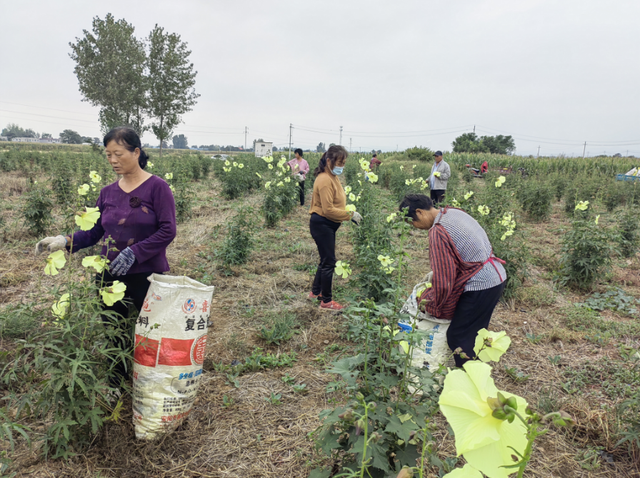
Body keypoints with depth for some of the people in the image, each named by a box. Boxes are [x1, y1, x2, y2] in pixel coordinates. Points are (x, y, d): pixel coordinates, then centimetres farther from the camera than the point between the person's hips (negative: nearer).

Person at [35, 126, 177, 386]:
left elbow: (167, 230, -14)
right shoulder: (108, 192, 8)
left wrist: (134, 252, -22)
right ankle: (116, 388, 30)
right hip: (111, 278, 5)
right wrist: (65, 241, -8)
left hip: (147, 277, -4)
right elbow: (93, 231, 9)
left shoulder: (157, 187, -8)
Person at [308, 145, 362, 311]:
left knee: (326, 260, 20)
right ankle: (326, 302, 11)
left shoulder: (332, 177, 10)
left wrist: (349, 214, 2)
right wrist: (350, 215, -20)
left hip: (328, 225, 10)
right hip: (322, 224, -10)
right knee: (329, 262, -1)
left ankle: (315, 292, 36)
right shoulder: (325, 180, -21)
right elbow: (328, 210, -24)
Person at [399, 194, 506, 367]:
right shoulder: (454, 212, 8)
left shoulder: (438, 232, -20)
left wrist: (431, 304, -2)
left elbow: (443, 279, -18)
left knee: (458, 337, 3)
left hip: (480, 286, -10)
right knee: (475, 332, 23)